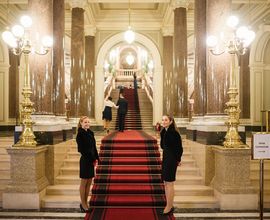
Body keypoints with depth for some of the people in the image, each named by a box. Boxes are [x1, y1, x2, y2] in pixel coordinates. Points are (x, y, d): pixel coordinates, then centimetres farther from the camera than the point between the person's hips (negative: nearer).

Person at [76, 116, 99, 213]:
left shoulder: (90, 133, 10)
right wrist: (92, 159, -14)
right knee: (84, 182, 5)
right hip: (85, 160, -7)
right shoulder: (80, 134, -12)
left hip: (91, 160, 7)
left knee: (89, 182, 13)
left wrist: (96, 158, 1)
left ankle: (85, 203, 24)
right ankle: (83, 203, 18)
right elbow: (82, 149, -16)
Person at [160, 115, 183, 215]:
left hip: (172, 160, -9)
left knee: (169, 184, 0)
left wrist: (178, 160, -6)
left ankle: (169, 207, 12)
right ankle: (169, 206, 26)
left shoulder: (174, 132, -17)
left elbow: (179, 148, -13)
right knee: (166, 183, 14)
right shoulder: (164, 132, 8)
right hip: (165, 158, 9)